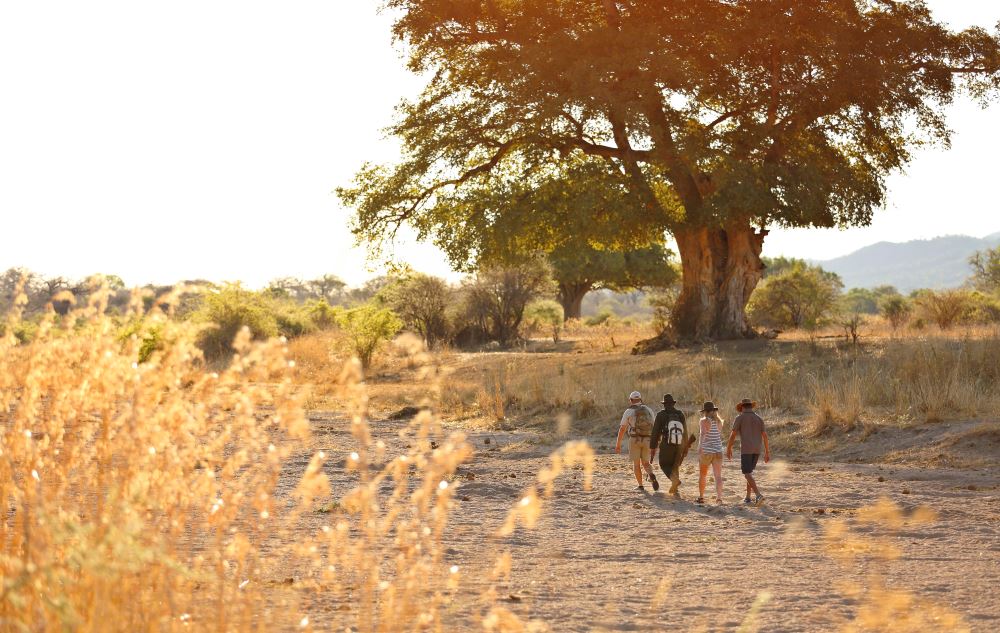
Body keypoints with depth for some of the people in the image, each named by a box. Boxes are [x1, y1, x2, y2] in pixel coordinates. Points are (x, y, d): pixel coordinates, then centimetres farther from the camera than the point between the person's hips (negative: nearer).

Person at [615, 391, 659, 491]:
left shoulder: (628, 412, -2)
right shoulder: (649, 410, 9)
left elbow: (622, 429, -3)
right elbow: (652, 427, 12)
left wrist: (618, 444, 2)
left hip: (634, 440, -3)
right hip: (647, 440, 3)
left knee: (636, 464, 10)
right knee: (645, 463, 12)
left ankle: (640, 485, 6)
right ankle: (652, 476, -18)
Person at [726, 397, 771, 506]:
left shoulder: (740, 418, -4)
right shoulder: (759, 418, 9)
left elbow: (733, 435, -5)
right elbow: (765, 436, 5)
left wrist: (728, 449, 7)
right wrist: (767, 452, 8)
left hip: (746, 449, -5)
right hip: (757, 450, 5)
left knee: (747, 474, -6)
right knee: (749, 472, 20)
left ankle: (758, 495, -25)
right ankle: (748, 497, 19)